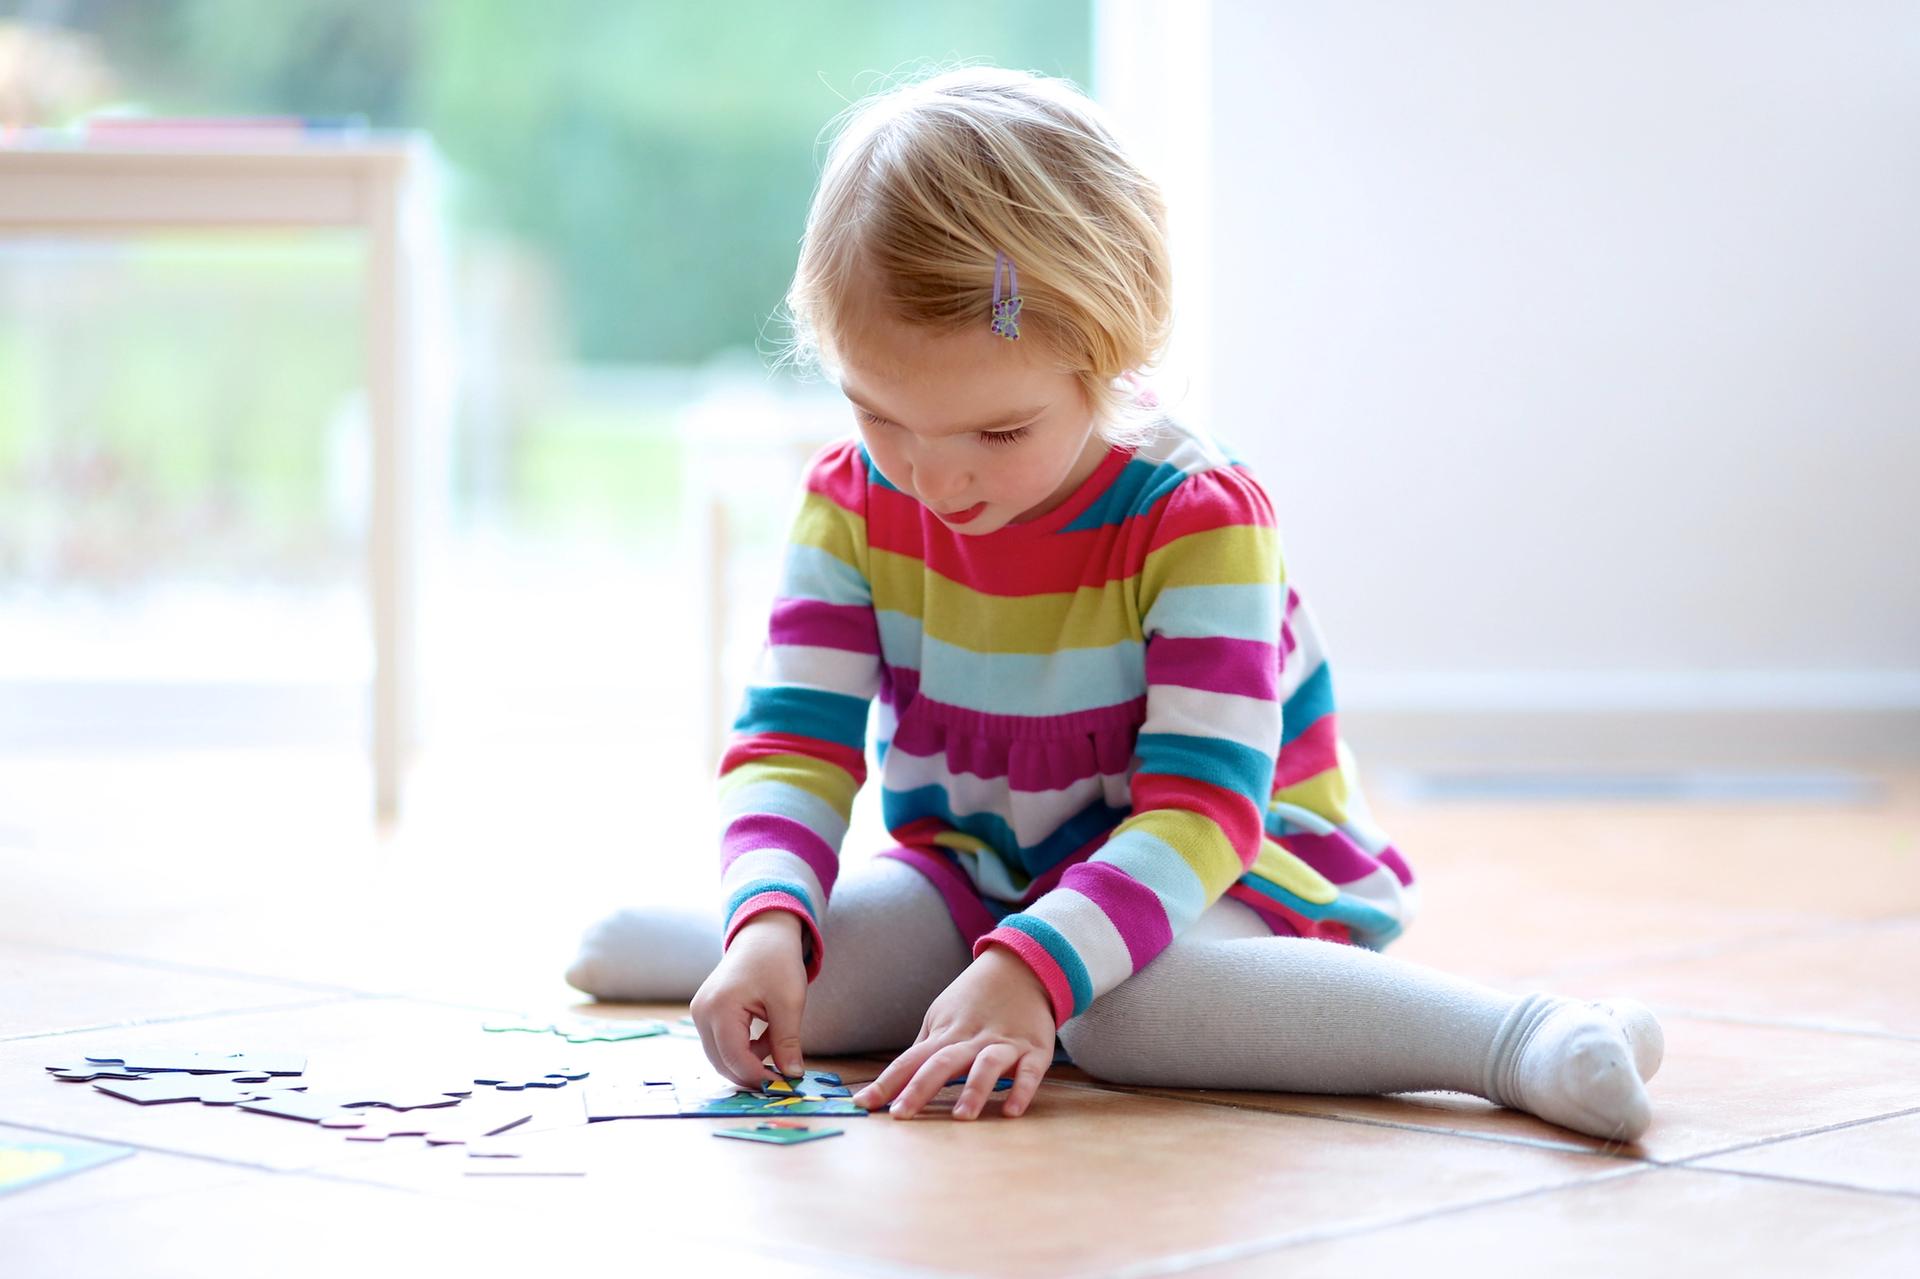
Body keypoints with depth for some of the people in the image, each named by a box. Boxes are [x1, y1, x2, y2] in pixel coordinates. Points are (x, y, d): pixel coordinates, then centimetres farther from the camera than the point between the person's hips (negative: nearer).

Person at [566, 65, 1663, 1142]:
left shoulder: (1201, 520, -24)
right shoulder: (854, 503, -9)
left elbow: (1199, 808, -29)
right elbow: (796, 741, -11)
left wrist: (1030, 971, -44)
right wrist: (770, 921, -32)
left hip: (1219, 877, -5)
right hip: (970, 874, 5)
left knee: (1124, 1006, -39)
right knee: (808, 985, -23)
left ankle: (1522, 1036, -40)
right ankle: (706, 936, 13)